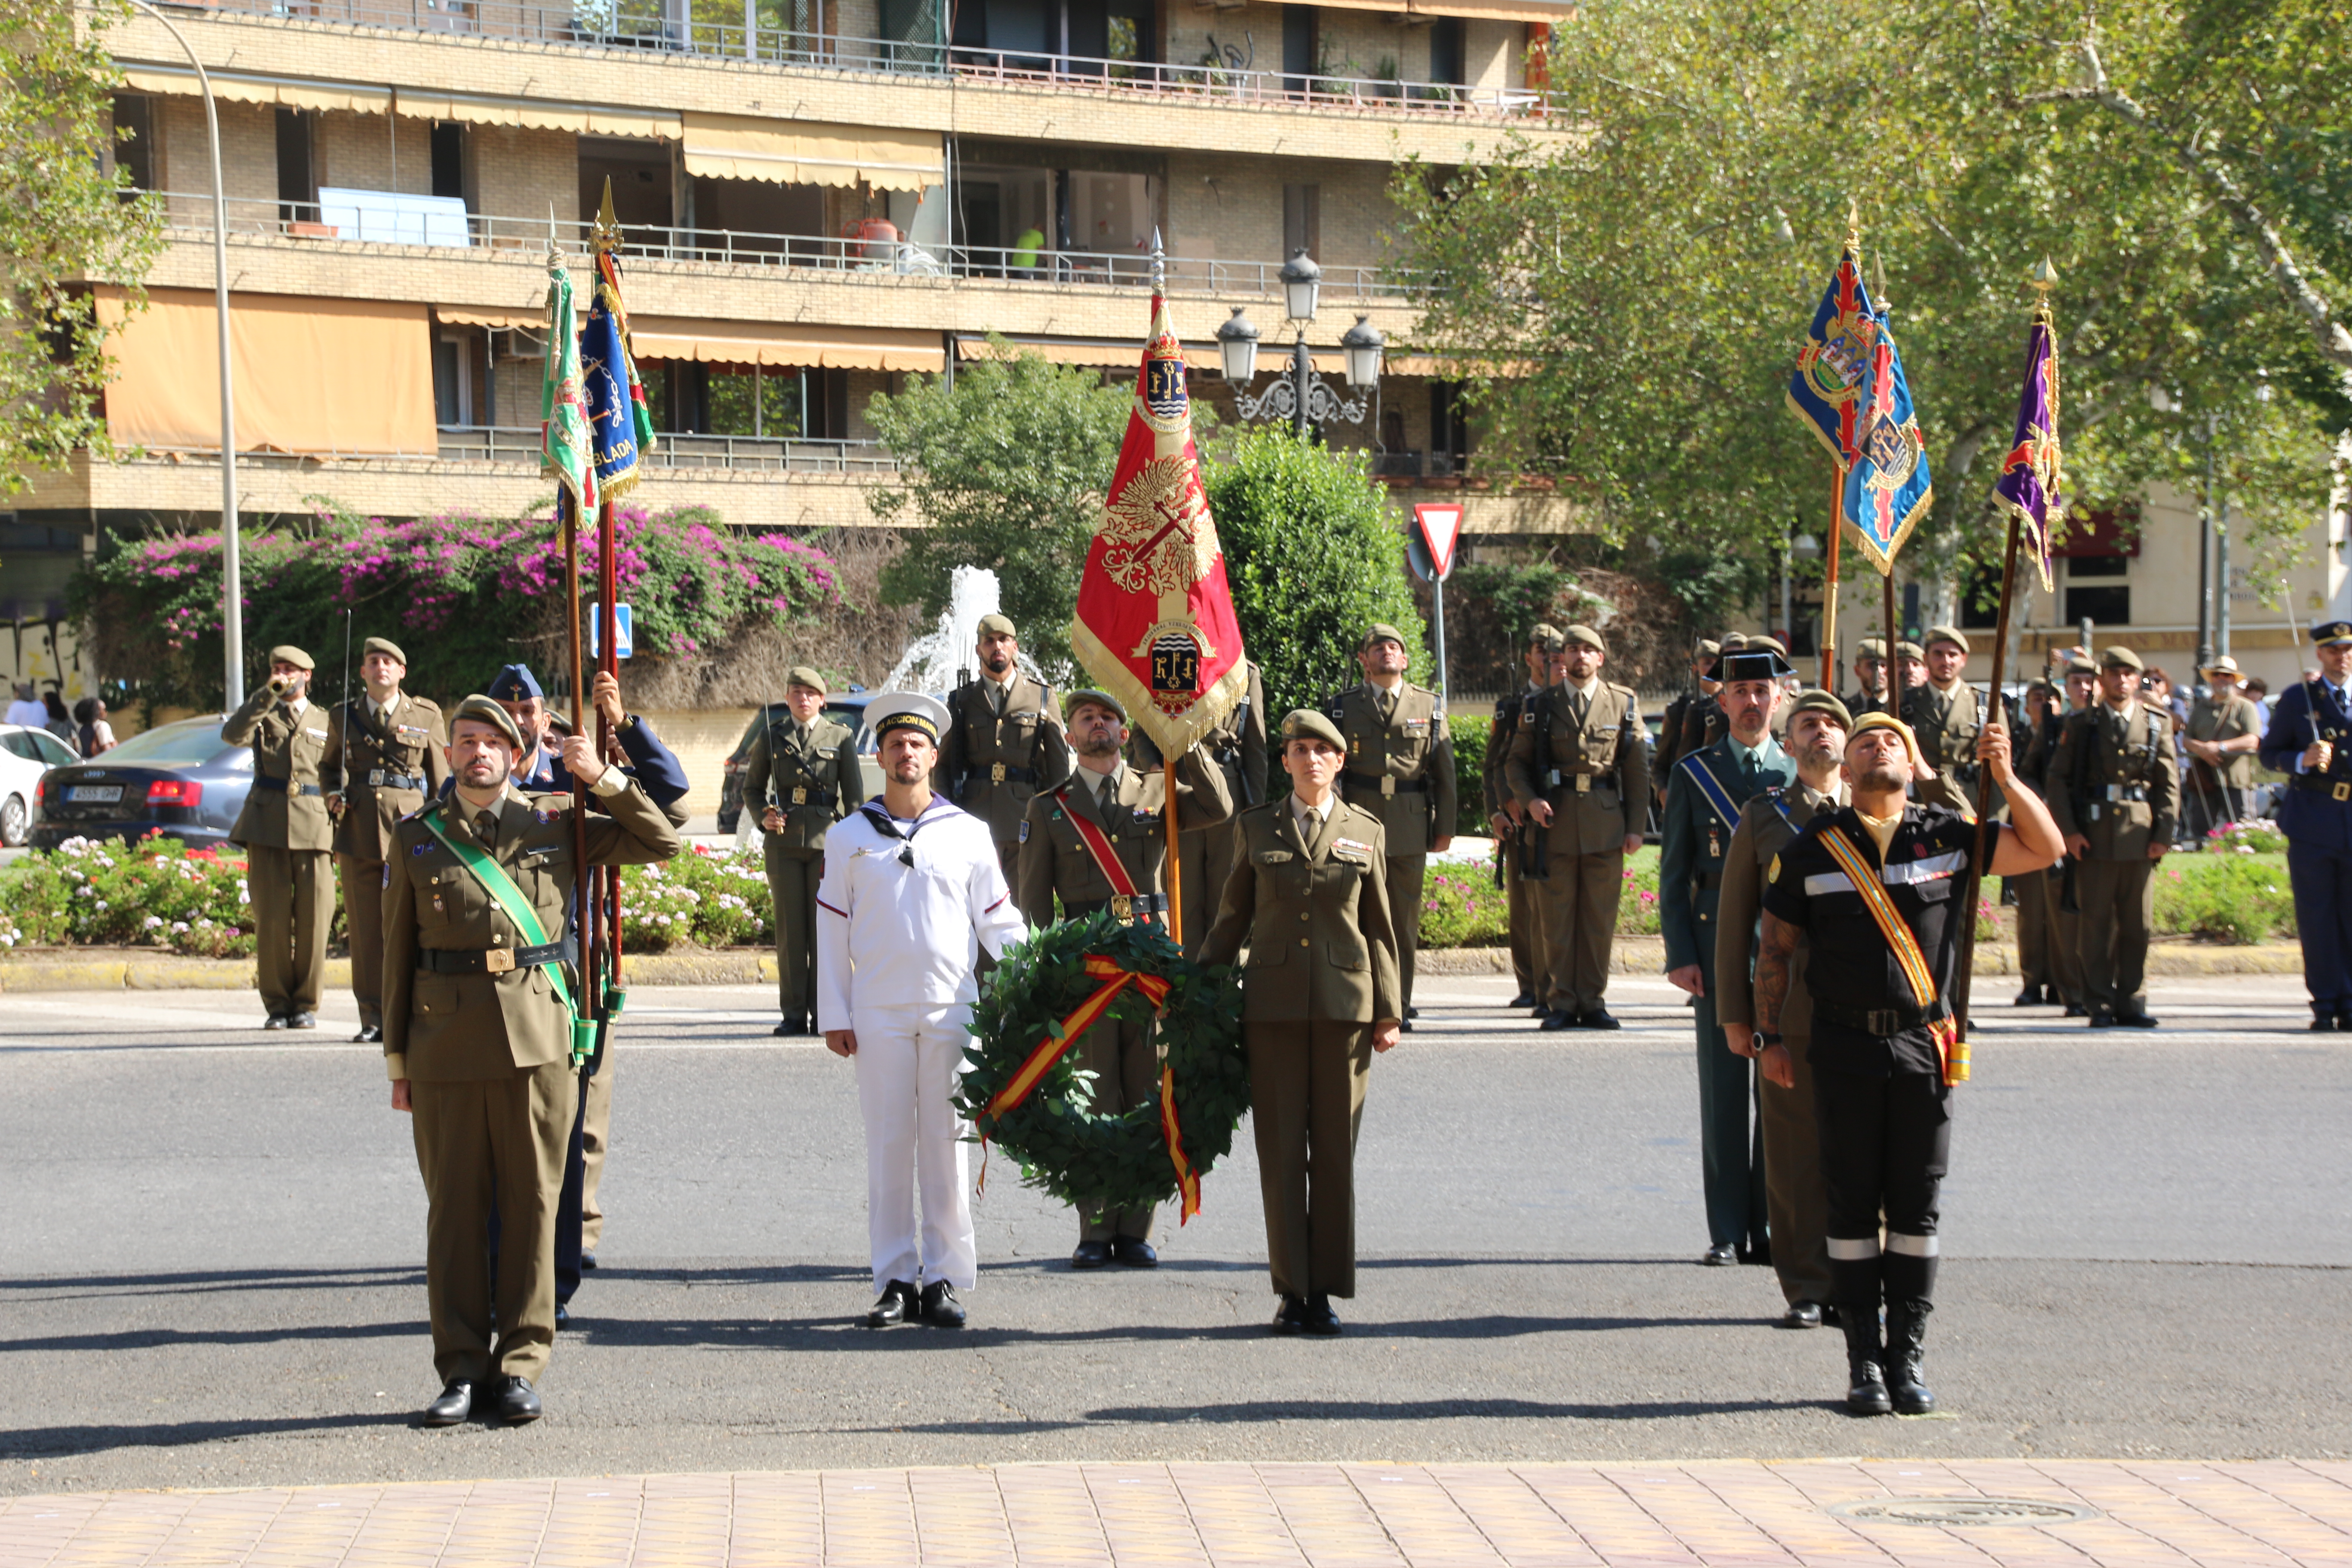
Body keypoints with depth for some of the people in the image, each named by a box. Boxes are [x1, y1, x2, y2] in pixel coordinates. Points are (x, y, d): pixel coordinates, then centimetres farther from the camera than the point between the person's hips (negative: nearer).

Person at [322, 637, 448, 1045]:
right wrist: (333, 795, 7)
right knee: (364, 927, 2)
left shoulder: (426, 716, 8)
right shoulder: (343, 716, 14)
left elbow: (440, 781, 9)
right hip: (358, 831, 2)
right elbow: (328, 766, 27)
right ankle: (373, 1016, 7)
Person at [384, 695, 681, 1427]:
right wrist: (398, 1057, 7)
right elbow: (398, 951, 10)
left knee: (532, 1200, 2)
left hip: (537, 1036, 0)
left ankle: (520, 1366, 11)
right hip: (447, 1041, 0)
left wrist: (603, 779, -1)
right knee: (454, 1204, 3)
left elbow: (663, 843, 11)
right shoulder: (417, 837, 9)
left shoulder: (554, 823, 8)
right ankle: (462, 1370, 11)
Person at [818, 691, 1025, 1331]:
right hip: (879, 1014, 0)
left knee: (946, 1146, 1)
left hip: (952, 1011, 0)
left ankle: (943, 1280, 6)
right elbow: (832, 930, 8)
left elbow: (999, 922, 8)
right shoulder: (848, 837, 8)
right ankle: (895, 1280, 8)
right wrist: (834, 1015, 2)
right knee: (888, 1146, 1)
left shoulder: (968, 833, 7)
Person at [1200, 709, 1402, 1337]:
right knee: (1280, 1150, 0)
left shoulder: (1367, 832, 7)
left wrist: (1388, 1011, 4)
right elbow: (1233, 918, 12)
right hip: (1273, 1004, 0)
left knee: (1335, 1150, 3)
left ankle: (1326, 1292, 10)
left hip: (1344, 1006, 0)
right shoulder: (1257, 827, 7)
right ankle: (1291, 1291, 7)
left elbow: (1380, 929, 9)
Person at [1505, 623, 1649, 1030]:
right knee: (1557, 917, 1)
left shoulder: (1624, 703, 7)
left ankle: (1592, 1001, 10)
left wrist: (1635, 825, 2)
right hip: (1556, 823, 0)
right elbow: (1516, 761, 10)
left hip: (1606, 824, 0)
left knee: (1601, 918, 2)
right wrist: (1529, 800, -9)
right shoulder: (1541, 705, 7)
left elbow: (1637, 769, 8)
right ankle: (1562, 1003, 6)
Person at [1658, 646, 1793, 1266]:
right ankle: (1728, 1233, 7)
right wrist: (1679, 955, -4)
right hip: (1718, 949, -1)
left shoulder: (1801, 774, 9)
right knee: (1724, 1093, 1)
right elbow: (1673, 874, 5)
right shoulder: (1693, 774, 6)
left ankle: (1773, 1228, 11)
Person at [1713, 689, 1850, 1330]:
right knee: (1796, 1155, 0)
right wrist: (1734, 1013, 4)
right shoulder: (1762, 816, 9)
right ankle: (1806, 1290, 9)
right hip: (1790, 1016, -1)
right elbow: (1735, 918, 9)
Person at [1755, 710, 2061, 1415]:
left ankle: (1907, 1356, 15)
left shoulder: (1947, 836, 5)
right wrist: (1771, 1036, 2)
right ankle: (1864, 1361, 11)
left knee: (1917, 1204, 5)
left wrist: (2005, 776, -8)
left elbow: (2045, 849, 4)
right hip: (1845, 1047, -1)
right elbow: (1775, 947, 7)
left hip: (1924, 1046, 1)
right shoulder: (1814, 847, 3)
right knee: (1852, 1204, 3)